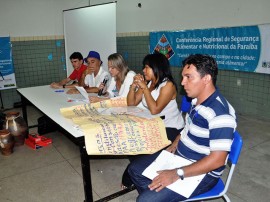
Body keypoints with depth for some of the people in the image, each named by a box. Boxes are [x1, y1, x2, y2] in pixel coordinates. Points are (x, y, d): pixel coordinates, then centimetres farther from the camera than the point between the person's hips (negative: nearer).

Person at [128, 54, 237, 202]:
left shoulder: (220, 113, -27)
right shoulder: (197, 101, 1)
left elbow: (217, 159, -28)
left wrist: (177, 174, -28)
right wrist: (174, 144, 4)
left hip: (201, 173, -9)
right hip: (179, 157, 9)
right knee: (135, 169, 11)